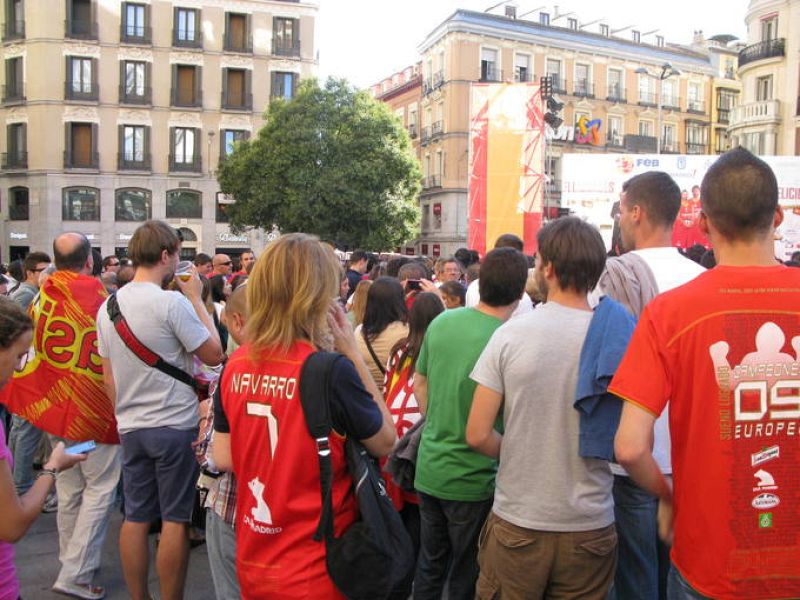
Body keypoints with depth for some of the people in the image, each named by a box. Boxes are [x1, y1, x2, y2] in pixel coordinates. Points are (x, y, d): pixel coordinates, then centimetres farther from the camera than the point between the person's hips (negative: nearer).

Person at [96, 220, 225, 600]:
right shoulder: (173, 302, -17)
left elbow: (108, 377, 10)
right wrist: (197, 299, -5)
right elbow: (214, 354, -11)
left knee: (135, 518, 13)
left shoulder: (108, 306, 5)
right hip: (175, 426, -6)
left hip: (131, 428, 6)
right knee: (176, 519, 5)